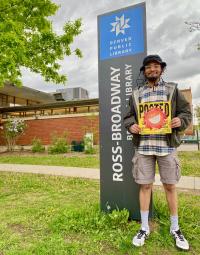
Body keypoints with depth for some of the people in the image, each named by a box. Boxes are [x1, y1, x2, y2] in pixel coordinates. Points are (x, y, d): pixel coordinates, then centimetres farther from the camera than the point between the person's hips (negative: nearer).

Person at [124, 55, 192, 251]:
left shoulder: (172, 89, 9)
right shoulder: (136, 94, 12)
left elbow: (186, 112, 7)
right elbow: (128, 116, 13)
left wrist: (180, 120, -14)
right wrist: (131, 125, -8)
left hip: (166, 145, 0)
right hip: (143, 146, 1)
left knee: (170, 186, 8)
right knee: (145, 186, 6)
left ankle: (175, 229, 30)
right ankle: (144, 228, 24)